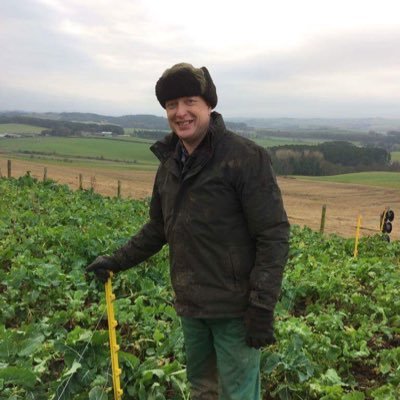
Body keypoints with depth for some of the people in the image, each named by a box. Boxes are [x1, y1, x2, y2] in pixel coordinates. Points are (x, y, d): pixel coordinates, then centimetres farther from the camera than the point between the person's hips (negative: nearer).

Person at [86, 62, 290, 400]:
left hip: (235, 307, -6)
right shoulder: (170, 162, 7)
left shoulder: (246, 157, -16)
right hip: (190, 305, 7)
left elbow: (274, 235, -17)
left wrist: (262, 306, -19)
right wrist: (117, 261, 14)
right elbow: (159, 228, 18)